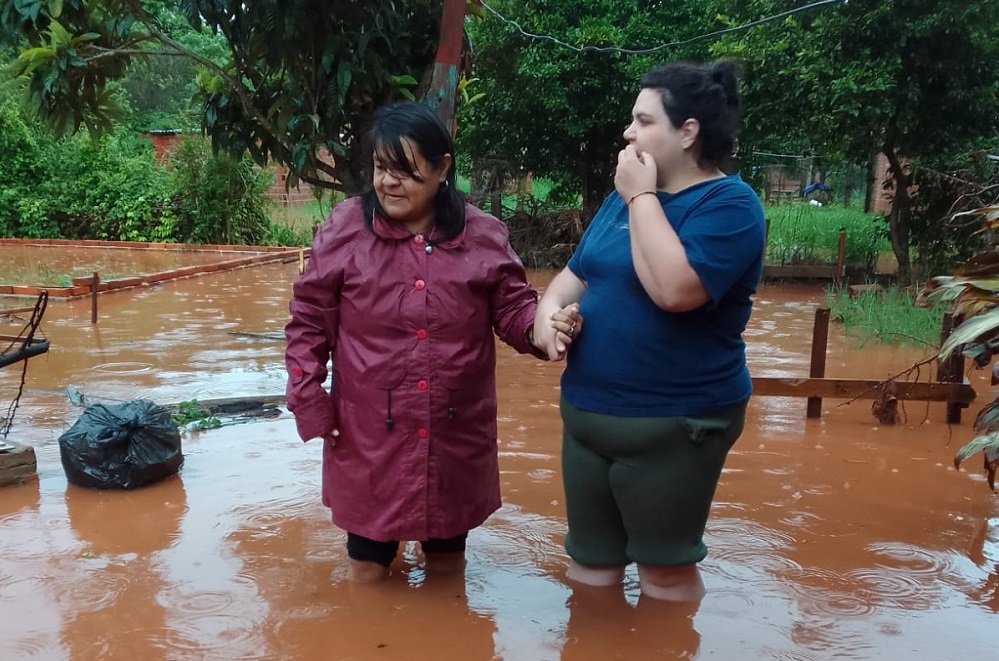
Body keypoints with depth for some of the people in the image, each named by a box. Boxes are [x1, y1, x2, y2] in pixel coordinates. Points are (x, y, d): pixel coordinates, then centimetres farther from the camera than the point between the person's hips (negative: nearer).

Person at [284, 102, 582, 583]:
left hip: (455, 437, 2)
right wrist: (310, 401, -4)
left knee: (448, 562, 21)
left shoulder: (484, 236, -3)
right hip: (370, 436, -1)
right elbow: (308, 320, 0)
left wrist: (542, 328, -23)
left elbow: (514, 310, 1)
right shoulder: (346, 229, -6)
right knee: (368, 566, 15)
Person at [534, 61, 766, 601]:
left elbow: (673, 289, -29)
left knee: (665, 570, 10)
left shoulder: (730, 205, -13)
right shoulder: (624, 197, 11)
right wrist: (551, 307, -6)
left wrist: (642, 196, -18)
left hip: (673, 425, -7)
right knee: (589, 560, 19)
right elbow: (576, 273, 17)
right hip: (585, 414, 8)